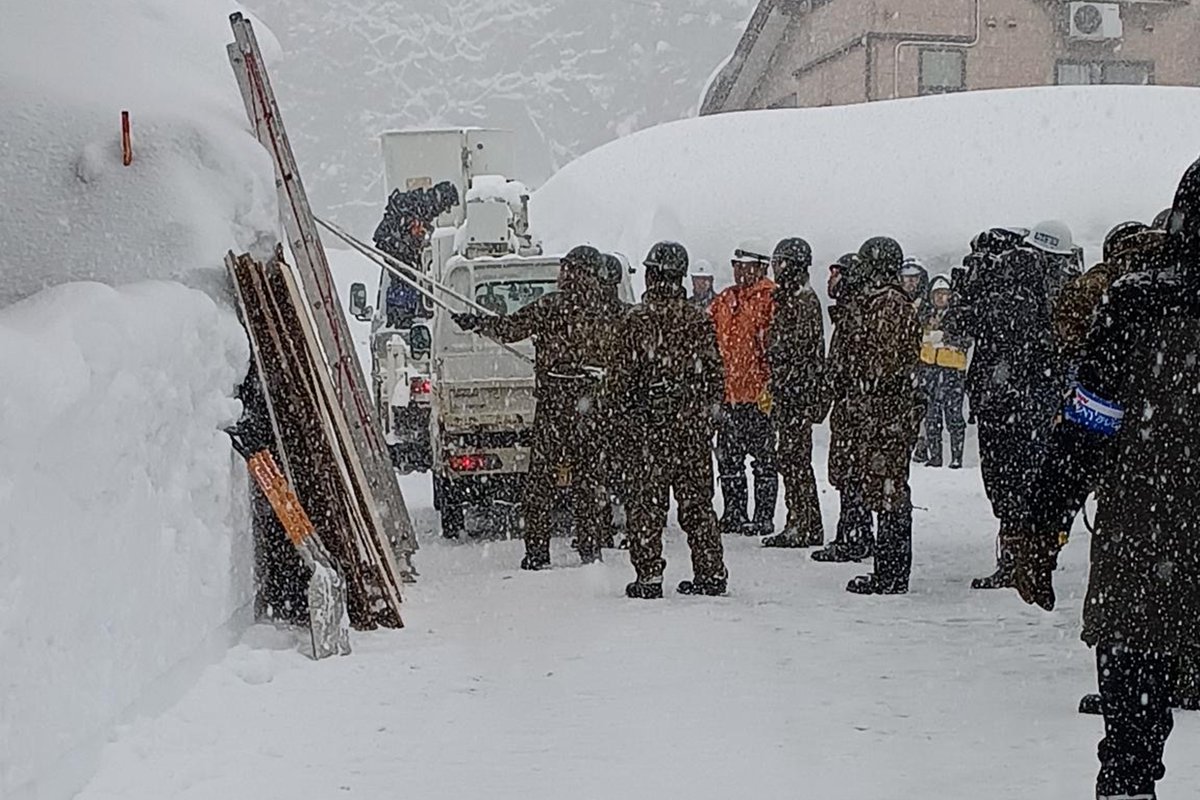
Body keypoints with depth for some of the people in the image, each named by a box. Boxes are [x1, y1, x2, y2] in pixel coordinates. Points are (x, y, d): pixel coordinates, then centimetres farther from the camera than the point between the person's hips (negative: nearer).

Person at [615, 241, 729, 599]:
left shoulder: (637, 321, -7)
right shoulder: (700, 321, 2)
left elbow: (623, 376, -6)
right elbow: (716, 375, 7)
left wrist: (632, 411, 11)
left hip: (651, 425, -3)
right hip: (694, 426, 3)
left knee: (647, 502, 2)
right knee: (697, 502, 11)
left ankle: (649, 576, 0)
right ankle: (711, 573, 14)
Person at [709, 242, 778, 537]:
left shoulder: (771, 299, -7)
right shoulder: (724, 300, 15)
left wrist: (769, 386, -19)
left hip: (758, 394, -7)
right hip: (727, 392, 7)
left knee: (763, 458, 0)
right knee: (728, 457, 12)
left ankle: (764, 519, 5)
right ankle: (734, 515, 22)